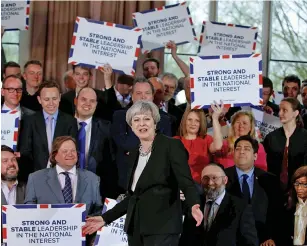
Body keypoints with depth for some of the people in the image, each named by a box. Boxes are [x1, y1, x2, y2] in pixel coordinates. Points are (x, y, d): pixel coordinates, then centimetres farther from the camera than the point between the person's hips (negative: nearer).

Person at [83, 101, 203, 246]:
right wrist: (105, 218, 13)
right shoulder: (134, 154, 14)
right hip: (135, 227, 6)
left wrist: (194, 205, -33)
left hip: (162, 227, -6)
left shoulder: (171, 146, -5)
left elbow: (186, 182, -14)